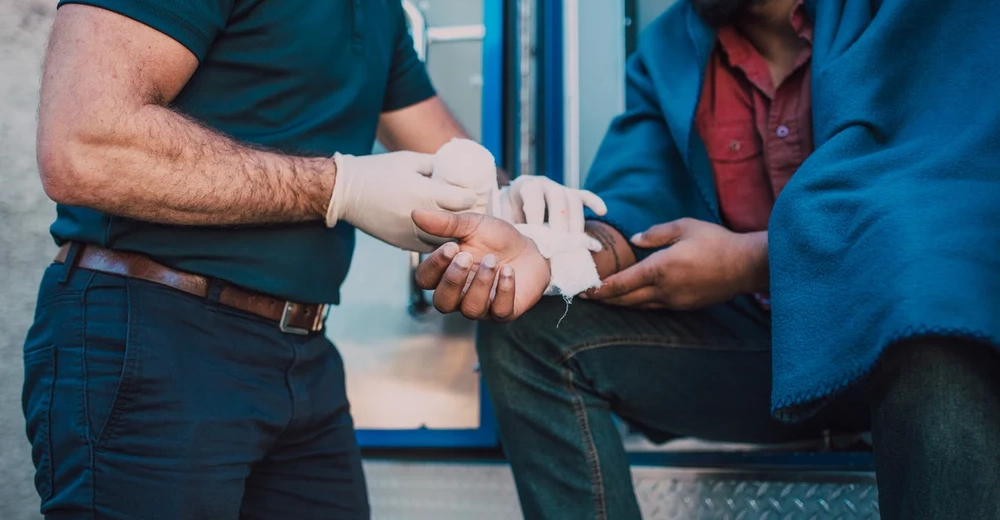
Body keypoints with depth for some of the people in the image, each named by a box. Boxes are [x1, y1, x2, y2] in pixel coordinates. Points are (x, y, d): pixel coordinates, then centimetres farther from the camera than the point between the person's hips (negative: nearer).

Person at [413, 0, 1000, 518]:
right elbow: (637, 214, -3)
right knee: (528, 332, -9)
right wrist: (545, 255, -26)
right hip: (760, 338, 6)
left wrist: (753, 259, -21)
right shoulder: (667, 52, 8)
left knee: (929, 354, -41)